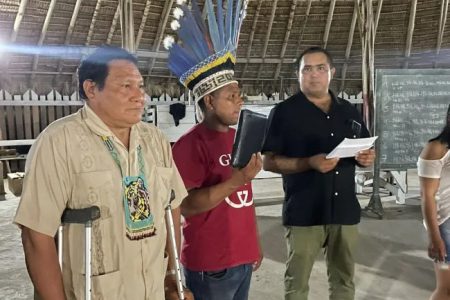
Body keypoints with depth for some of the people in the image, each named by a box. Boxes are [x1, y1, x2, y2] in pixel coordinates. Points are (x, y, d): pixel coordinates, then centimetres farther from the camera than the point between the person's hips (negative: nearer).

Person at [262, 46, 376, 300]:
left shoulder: (349, 111, 11)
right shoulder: (284, 112, -4)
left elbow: (365, 152, 19)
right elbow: (269, 161, -10)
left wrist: (367, 158, -5)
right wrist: (309, 163, -23)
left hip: (345, 211, 5)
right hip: (304, 213, -4)